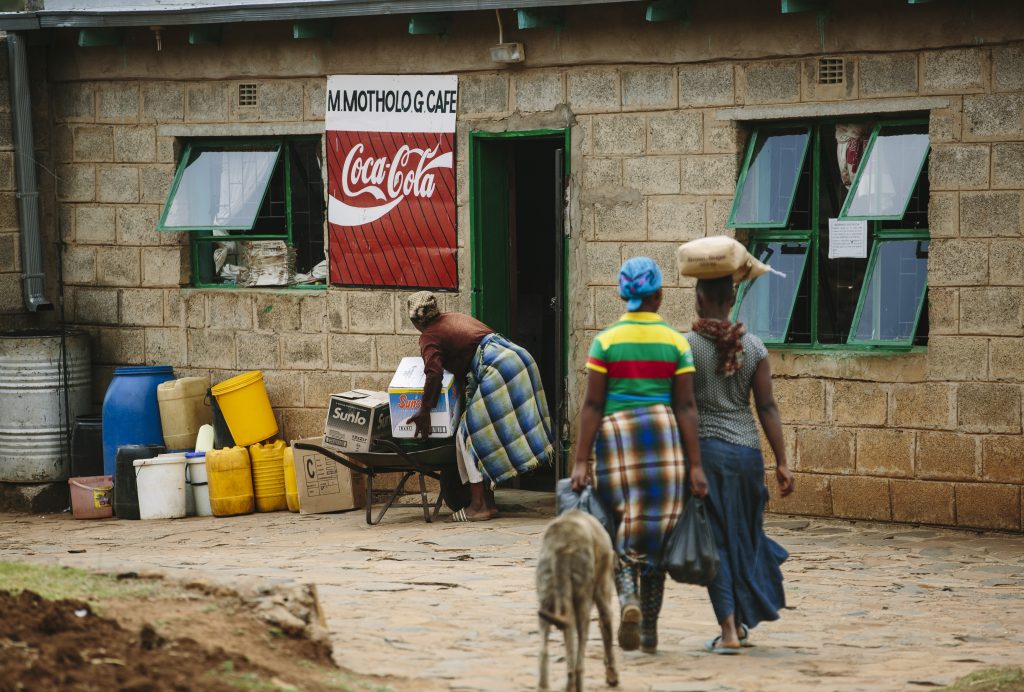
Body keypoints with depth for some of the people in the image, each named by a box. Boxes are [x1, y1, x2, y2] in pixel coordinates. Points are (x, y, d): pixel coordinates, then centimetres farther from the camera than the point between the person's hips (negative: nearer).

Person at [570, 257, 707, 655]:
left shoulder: (605, 342, -1)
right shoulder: (676, 343, 1)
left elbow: (592, 405, -4)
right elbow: (685, 407, -2)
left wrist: (580, 462, -4)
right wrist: (695, 465, -2)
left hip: (615, 434, -1)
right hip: (663, 433, 1)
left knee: (621, 531, 10)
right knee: (655, 532, 9)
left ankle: (627, 597, -19)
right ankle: (650, 631, 11)